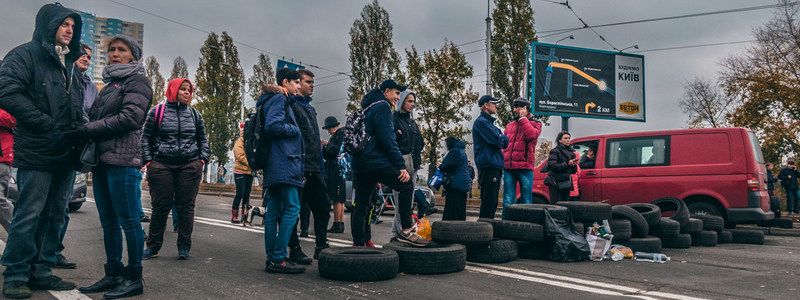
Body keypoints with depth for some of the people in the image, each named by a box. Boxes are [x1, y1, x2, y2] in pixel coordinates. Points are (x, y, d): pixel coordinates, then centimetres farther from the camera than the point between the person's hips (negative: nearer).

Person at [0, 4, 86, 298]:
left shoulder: (69, 64, 21)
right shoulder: (27, 54, -3)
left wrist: (80, 129, 7)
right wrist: (45, 123, -17)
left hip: (66, 153, 7)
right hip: (38, 152, -7)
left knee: (55, 216, 10)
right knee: (29, 215, -3)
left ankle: (41, 271, 19)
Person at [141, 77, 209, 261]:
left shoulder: (194, 114, 14)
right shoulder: (157, 112, 6)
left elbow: (203, 139, 19)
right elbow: (146, 137, 8)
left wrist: (203, 158, 6)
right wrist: (148, 160, -1)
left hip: (190, 167, 2)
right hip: (161, 166, -2)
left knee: (186, 207, 2)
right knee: (161, 207, 0)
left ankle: (184, 247, 9)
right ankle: (153, 246, 12)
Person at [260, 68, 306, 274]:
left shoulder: (273, 99, 25)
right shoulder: (280, 98, -5)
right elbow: (272, 125, -19)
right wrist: (294, 130, -5)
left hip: (274, 165, 10)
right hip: (284, 163, -10)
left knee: (274, 210, 8)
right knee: (292, 207, -12)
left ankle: (272, 258, 10)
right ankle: (279, 258, -15)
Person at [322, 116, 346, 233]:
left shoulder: (342, 135, -5)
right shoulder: (333, 137, 21)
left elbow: (339, 151, -17)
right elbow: (326, 156, 23)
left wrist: (328, 144, -9)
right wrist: (324, 147, 6)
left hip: (338, 170, -9)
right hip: (333, 171, 9)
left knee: (337, 199, -10)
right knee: (340, 199, 10)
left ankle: (337, 225, -10)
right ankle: (341, 224, 13)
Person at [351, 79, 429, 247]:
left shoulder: (368, 108, 27)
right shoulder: (382, 107, -4)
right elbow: (387, 140, -15)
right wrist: (401, 166, -17)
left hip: (359, 162, 10)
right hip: (374, 161, -10)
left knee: (361, 205, 10)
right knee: (406, 184, -7)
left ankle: (359, 243, 14)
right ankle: (406, 230, -10)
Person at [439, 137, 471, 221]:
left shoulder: (454, 151, -10)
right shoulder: (462, 152, 20)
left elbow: (449, 165, -20)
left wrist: (440, 167, -1)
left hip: (455, 183, -10)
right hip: (464, 183, 10)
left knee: (451, 207, -9)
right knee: (460, 207, 11)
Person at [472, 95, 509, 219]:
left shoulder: (490, 122, 24)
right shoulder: (481, 122, -7)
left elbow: (505, 143, 19)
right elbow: (497, 141, -17)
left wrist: (501, 139, -2)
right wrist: (503, 138, 3)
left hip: (495, 167, 10)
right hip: (488, 167, -10)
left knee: (492, 203, 12)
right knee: (489, 203, -11)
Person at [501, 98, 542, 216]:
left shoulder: (535, 124, 8)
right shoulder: (510, 125, 22)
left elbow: (531, 135, -14)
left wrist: (523, 118, -5)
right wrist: (502, 161, 10)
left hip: (525, 167, -4)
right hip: (508, 167, 4)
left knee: (526, 201, 1)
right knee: (508, 201, 3)